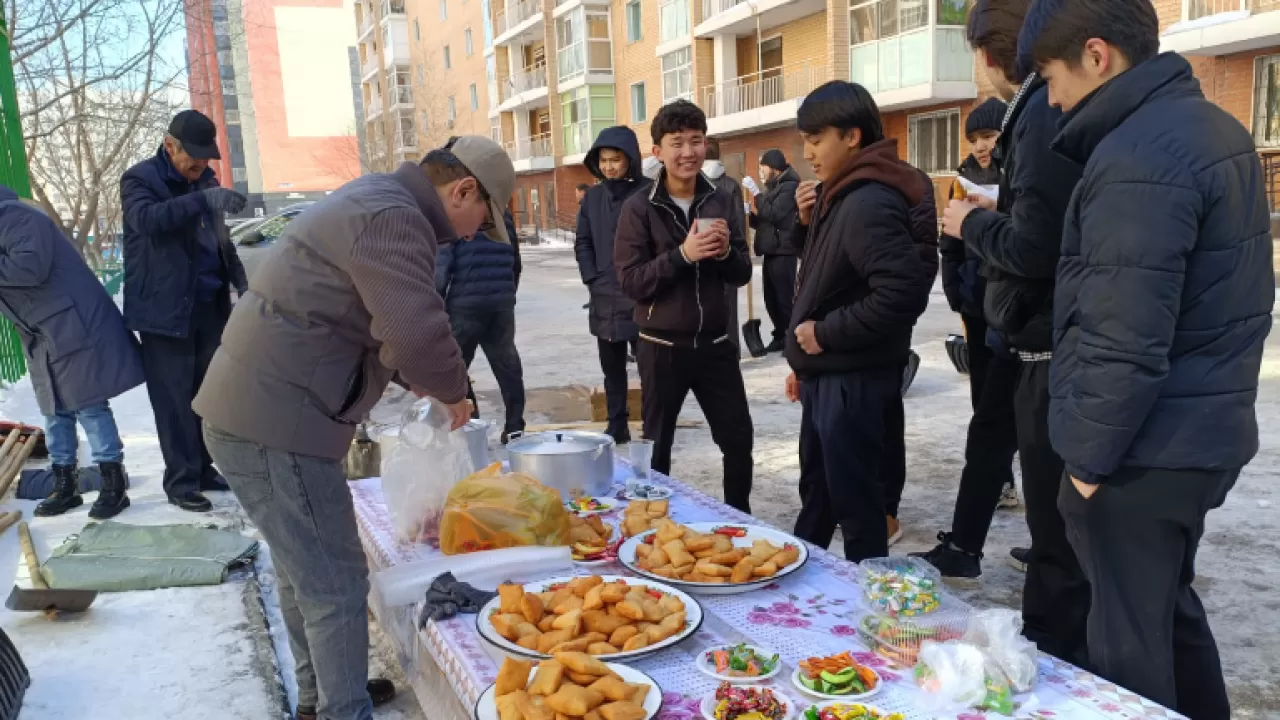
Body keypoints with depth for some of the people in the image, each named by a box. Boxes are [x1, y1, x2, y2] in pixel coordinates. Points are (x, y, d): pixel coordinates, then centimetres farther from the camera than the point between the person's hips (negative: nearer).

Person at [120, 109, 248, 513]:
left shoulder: (206, 180, 13)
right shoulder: (140, 179, -6)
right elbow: (146, 218, -28)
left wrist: (240, 281, 6)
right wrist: (204, 199, -40)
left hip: (210, 307, 6)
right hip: (164, 310, -6)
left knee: (206, 394, 11)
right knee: (174, 399, -3)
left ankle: (203, 468, 22)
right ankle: (181, 480, 6)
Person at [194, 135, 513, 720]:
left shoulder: (373, 201, 18)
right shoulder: (393, 217, -17)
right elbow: (418, 333, -28)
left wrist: (420, 380, 17)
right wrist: (452, 390, -9)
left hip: (253, 410, 11)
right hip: (274, 424, -11)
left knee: (306, 572, 23)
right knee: (336, 585, -1)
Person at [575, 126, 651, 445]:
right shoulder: (593, 197, 10)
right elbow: (582, 242, 13)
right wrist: (592, 280, 2)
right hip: (604, 299, 6)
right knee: (612, 367, 14)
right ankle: (617, 426, 25)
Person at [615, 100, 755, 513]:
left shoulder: (722, 203, 4)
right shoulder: (639, 208, -7)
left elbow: (742, 274, 6)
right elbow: (631, 282, -13)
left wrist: (726, 251, -15)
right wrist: (682, 254, -25)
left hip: (715, 343, 4)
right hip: (662, 347, -3)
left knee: (739, 438, 10)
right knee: (657, 445, 9)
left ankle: (740, 519, 31)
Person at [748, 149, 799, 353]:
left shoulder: (789, 186, -8)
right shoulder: (772, 187, 21)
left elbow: (775, 214, -19)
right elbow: (762, 219, 22)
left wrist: (757, 197, -9)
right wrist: (754, 213, 2)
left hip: (783, 252, -9)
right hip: (770, 251, 9)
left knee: (785, 298, -9)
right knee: (771, 299, 11)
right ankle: (781, 336, 20)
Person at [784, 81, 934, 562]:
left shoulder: (869, 204, -20)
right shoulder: (838, 196, 10)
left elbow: (903, 292, -30)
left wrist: (825, 333, -22)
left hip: (854, 382, -10)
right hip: (825, 376, 10)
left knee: (855, 503, 4)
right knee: (815, 491, 24)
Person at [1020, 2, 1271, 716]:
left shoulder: (1137, 158, -22)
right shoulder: (1214, 126, 10)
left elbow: (1124, 342, -25)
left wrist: (1089, 454, -14)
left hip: (1145, 449, -9)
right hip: (1204, 433, 10)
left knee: (1129, 642, 6)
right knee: (1169, 604, 25)